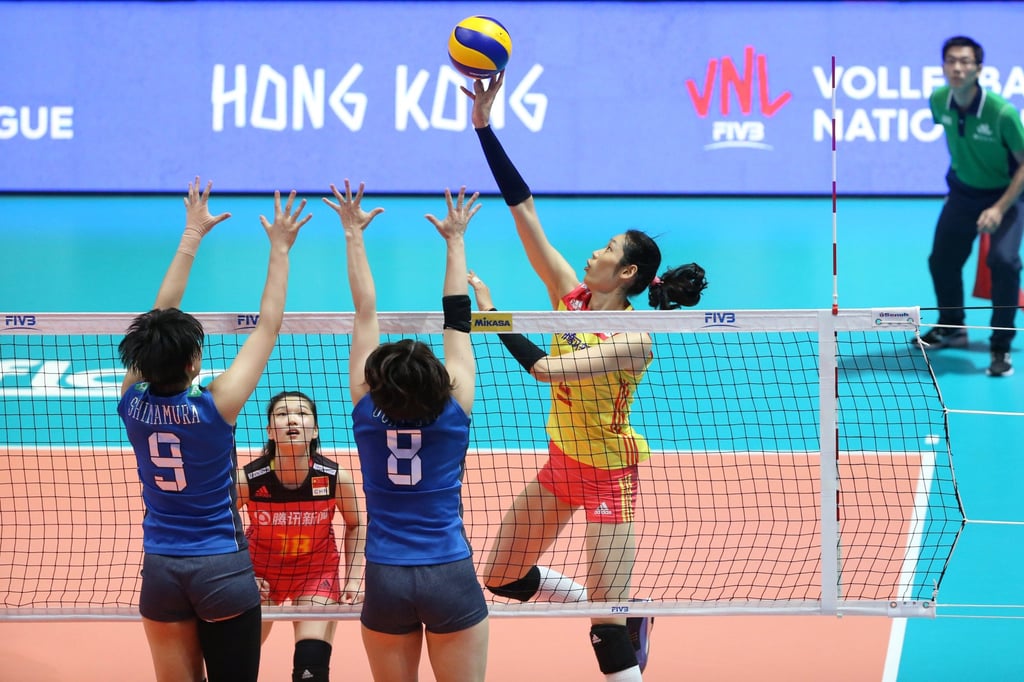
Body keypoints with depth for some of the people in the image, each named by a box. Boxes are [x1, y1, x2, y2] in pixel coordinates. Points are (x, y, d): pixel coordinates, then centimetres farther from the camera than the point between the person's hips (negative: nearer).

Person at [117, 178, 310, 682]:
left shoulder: (133, 403, -6)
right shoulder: (214, 406, -16)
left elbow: (160, 316, 5)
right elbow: (268, 326, -7)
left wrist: (192, 234, 13)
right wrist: (280, 249, 2)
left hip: (160, 570, 4)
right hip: (222, 568, -3)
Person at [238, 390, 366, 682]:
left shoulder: (335, 476, -21)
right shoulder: (248, 478, -24)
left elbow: (356, 526, 0)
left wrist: (353, 580, -6)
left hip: (318, 570, 0)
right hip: (261, 571, 0)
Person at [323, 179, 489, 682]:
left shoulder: (367, 410, -5)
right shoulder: (456, 408, -8)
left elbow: (365, 312, 2)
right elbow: (458, 320, 3)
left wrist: (353, 233, 9)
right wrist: (455, 240, 14)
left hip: (385, 580, 1)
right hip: (451, 578, -1)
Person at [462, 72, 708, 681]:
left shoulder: (635, 341, -23)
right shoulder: (572, 295, -5)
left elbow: (547, 368, -33)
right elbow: (525, 210, -9)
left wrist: (489, 312, -28)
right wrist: (486, 128, -14)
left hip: (607, 476, -8)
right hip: (561, 465, 8)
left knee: (610, 632, -11)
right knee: (503, 580, 16)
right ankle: (625, 619, 32)